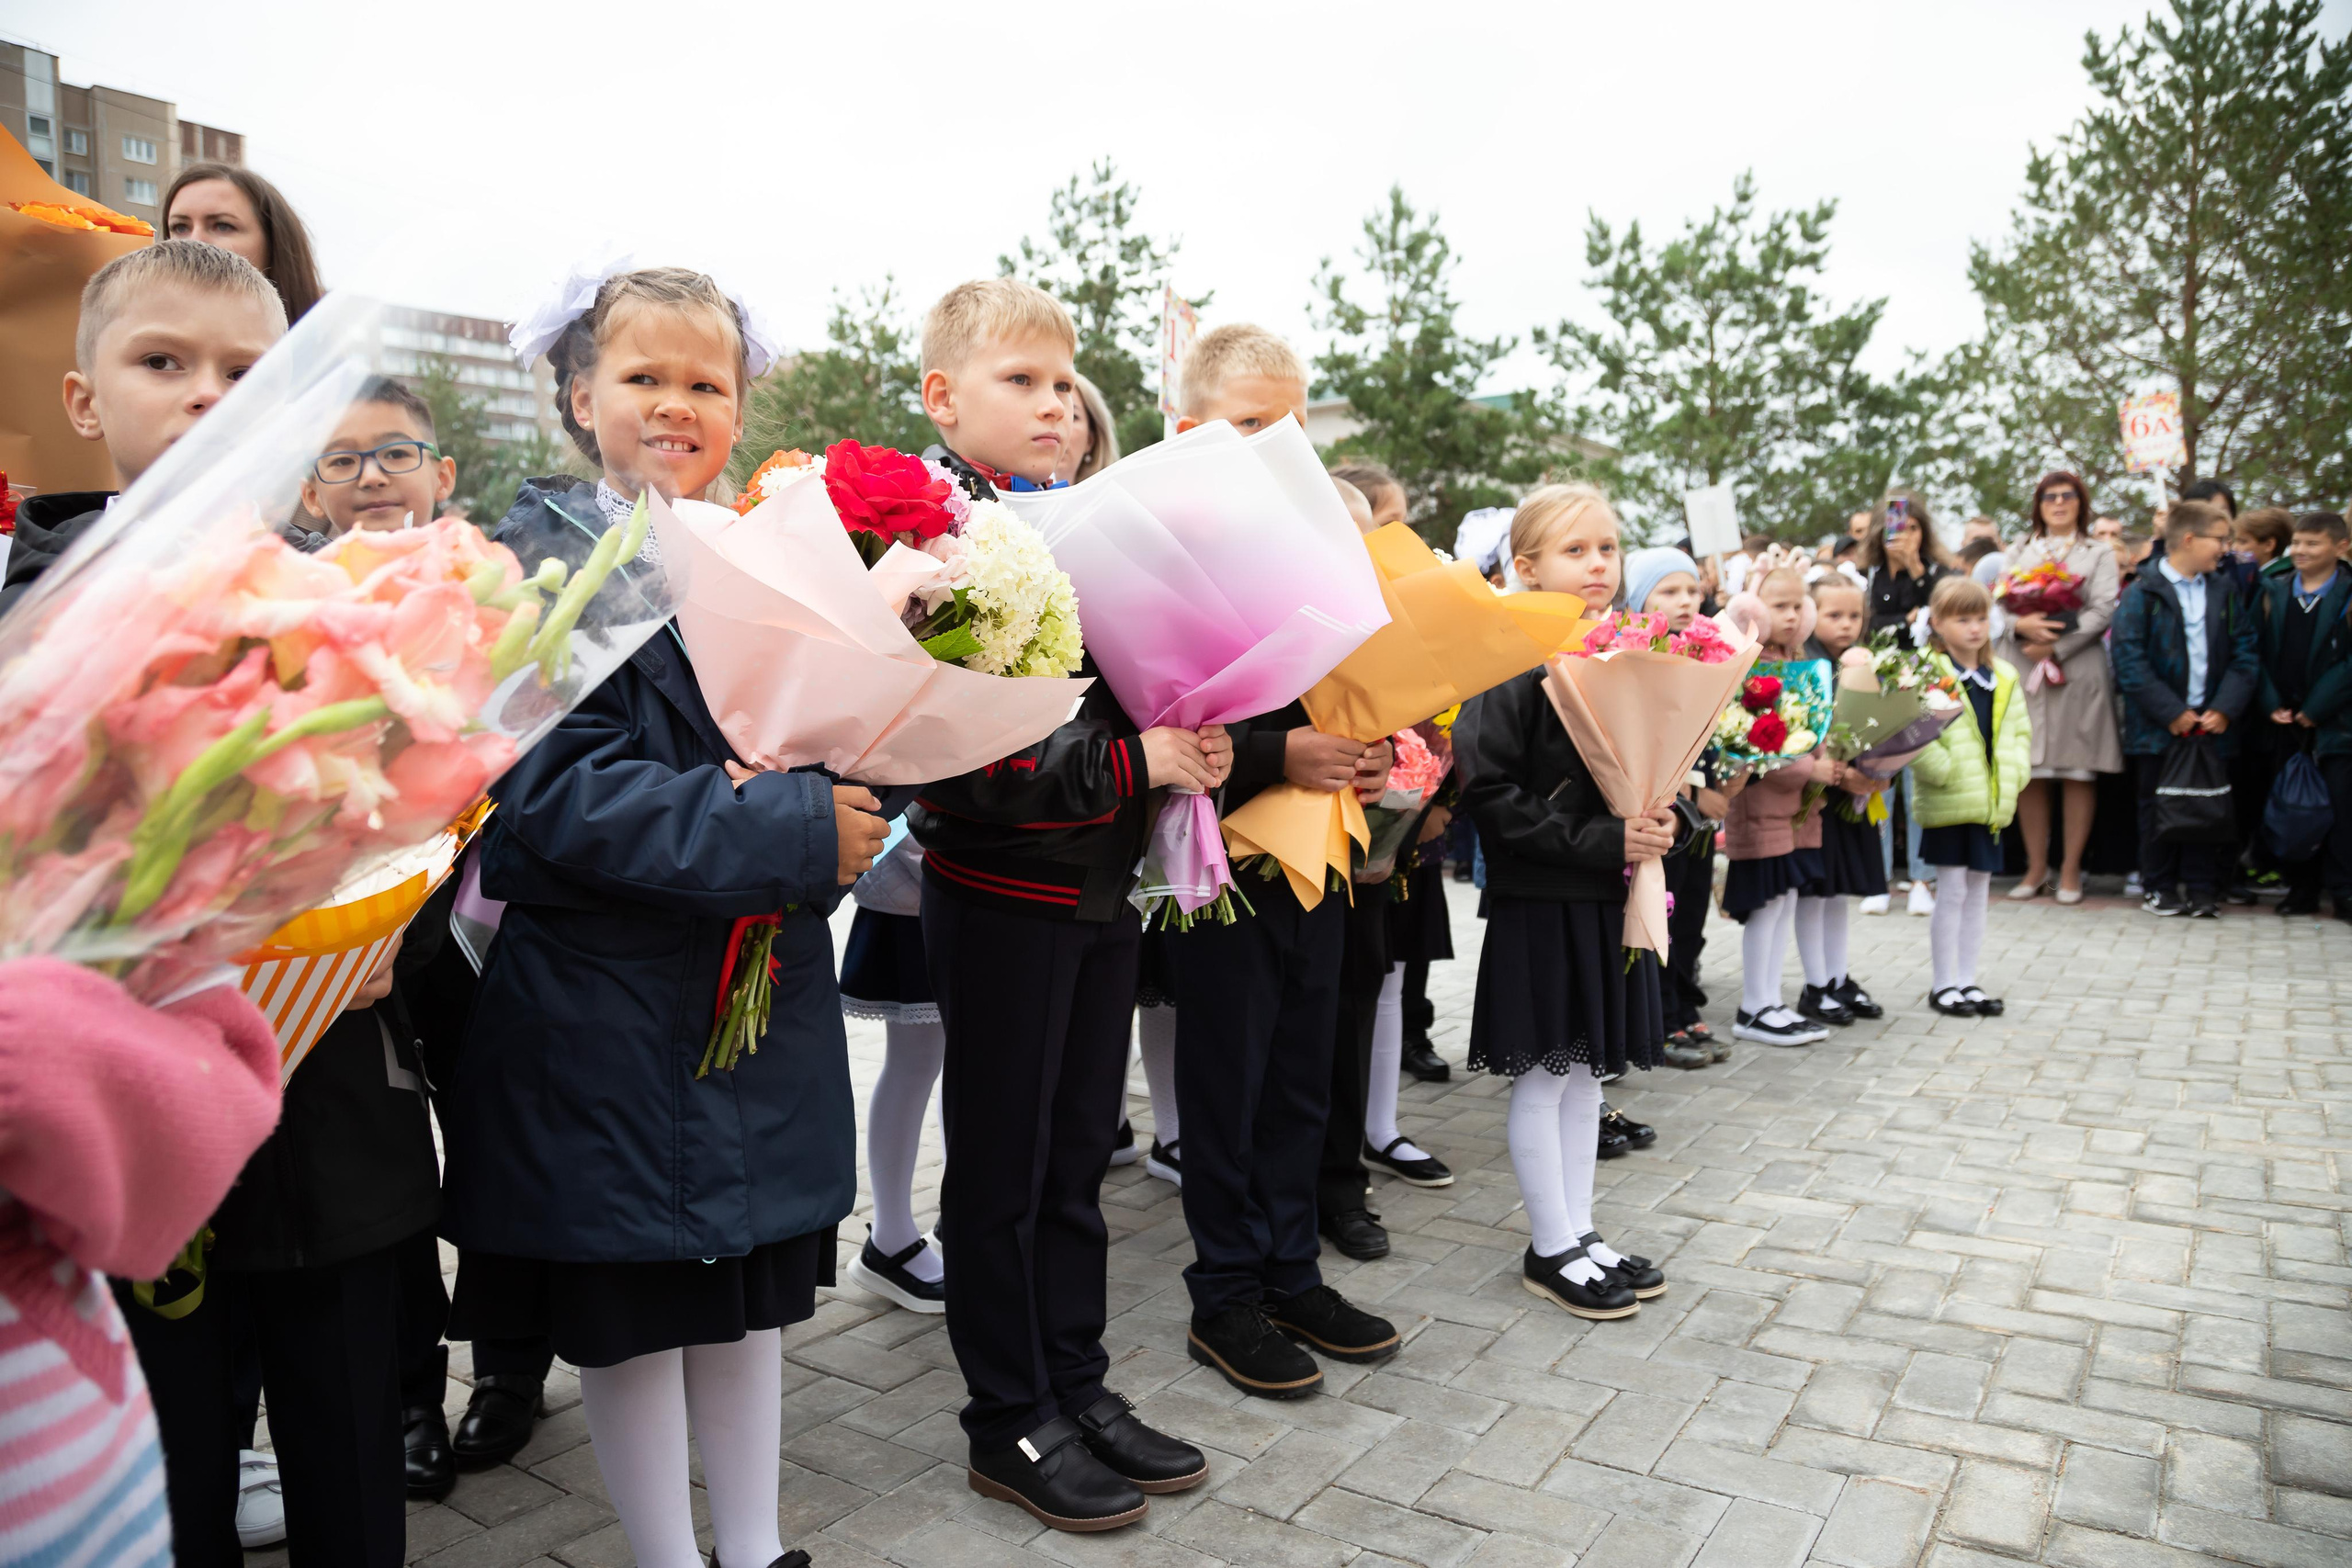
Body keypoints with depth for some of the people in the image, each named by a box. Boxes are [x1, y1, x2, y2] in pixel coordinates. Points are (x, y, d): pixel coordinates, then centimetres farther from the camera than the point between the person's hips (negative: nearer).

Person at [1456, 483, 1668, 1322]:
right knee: (1543, 1079, 4)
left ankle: (1581, 1232, 28)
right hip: (1540, 902, -7)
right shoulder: (1512, 667, -13)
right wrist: (1602, 842, -22)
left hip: (1610, 901, 7)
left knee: (1587, 1073, 15)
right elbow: (1490, 792, -19)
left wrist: (1661, 823, -3)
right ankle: (1552, 1250, 17)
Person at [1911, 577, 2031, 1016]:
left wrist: (2014, 771, 2)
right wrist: (1944, 769, -22)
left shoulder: (2004, 677, 11)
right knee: (1951, 893, 0)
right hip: (1948, 803, -6)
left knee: (1977, 893, 12)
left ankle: (1967, 980, 21)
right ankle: (1944, 983, 11)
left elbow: (2019, 730, 16)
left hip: (1992, 803, 6)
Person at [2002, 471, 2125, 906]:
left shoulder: (2099, 555, 10)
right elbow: (1998, 604, 7)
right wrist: (2021, 625, -14)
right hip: (2023, 671, 2)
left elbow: (2104, 611, -2)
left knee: (2078, 771, -2)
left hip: (2078, 670, -2)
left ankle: (2070, 869, 5)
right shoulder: (2021, 553, 18)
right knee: (2028, 771, 1)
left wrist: (2056, 646, -12)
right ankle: (2036, 867, 10)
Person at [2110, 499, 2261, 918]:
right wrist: (2171, 712, -16)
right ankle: (2159, 887, 17)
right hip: (2157, 727, -3)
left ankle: (2203, 888, 15)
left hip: (2212, 723, 3)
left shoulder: (2226, 592, 8)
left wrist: (2225, 708, -9)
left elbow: (2245, 656, 5)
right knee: (2157, 807, 6)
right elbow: (2130, 661, -12)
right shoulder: (2143, 594, -5)